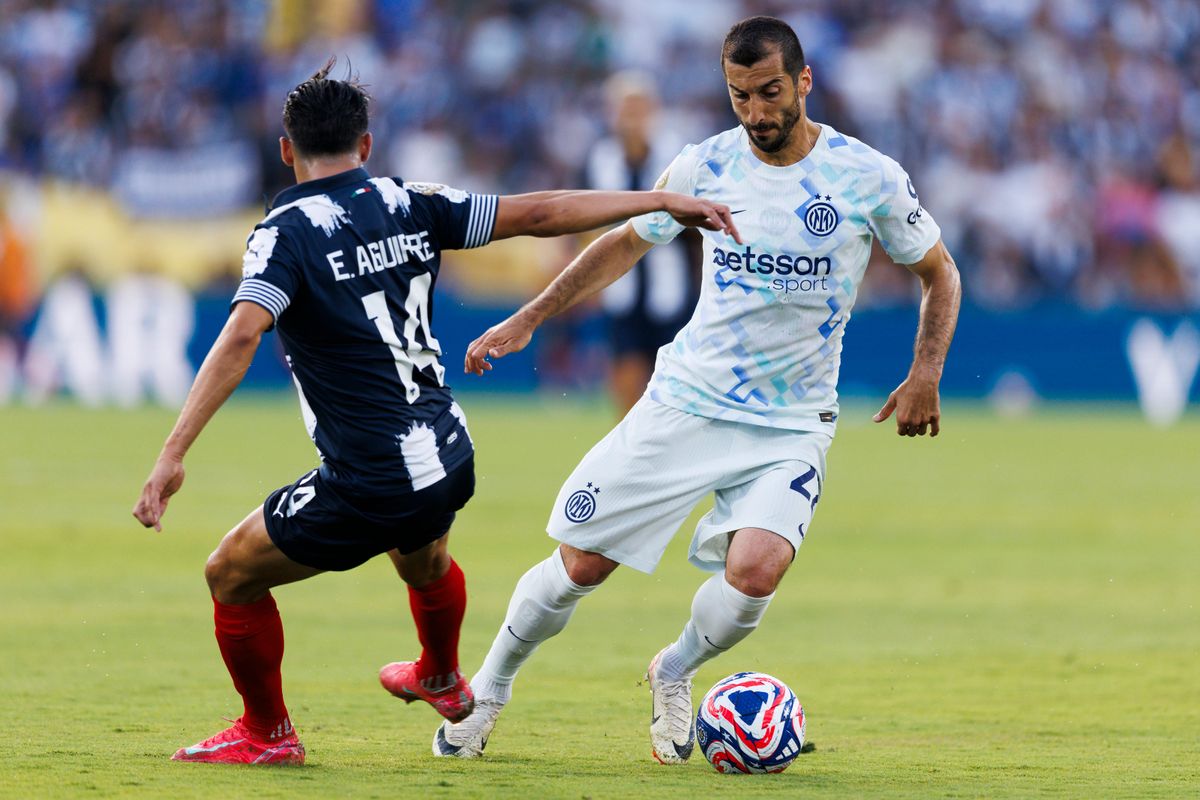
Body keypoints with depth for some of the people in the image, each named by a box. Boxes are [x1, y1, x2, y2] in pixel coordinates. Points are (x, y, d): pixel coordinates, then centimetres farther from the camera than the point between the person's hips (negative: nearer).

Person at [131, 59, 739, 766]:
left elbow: (240, 339, -26)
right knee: (422, 559, 39)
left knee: (232, 575, 14)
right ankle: (443, 681, 64)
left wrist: (173, 456, -31)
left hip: (366, 490, -6)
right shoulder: (411, 207, 3)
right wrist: (662, 201, 13)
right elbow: (539, 214, 4)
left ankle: (268, 734, 25)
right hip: (450, 464, 6)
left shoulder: (286, 232, -12)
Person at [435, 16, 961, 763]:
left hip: (790, 426, -2)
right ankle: (488, 691, 26)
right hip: (686, 402, 2)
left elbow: (940, 273, 6)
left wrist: (926, 374, -8)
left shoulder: (870, 179, -8)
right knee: (580, 563, 0)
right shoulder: (706, 166, -3)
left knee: (755, 568, -26)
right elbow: (626, 242, 14)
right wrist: (529, 319, 9)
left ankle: (676, 673, 6)